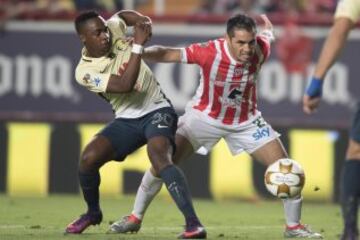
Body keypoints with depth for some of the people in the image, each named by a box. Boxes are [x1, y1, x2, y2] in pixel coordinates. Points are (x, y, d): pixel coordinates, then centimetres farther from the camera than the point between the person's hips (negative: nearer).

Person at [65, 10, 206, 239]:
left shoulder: (114, 30, -8)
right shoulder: (85, 71, -14)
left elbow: (122, 14, 19)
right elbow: (124, 85, -28)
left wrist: (143, 20, -3)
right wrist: (138, 45, -29)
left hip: (157, 110, -2)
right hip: (127, 119, 2)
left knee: (159, 158, -29)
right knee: (88, 159, -12)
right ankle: (93, 212, 20)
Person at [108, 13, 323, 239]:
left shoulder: (260, 49, -22)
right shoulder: (210, 52, -32)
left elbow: (267, 35, 3)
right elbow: (168, 54, -29)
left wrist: (267, 29, 27)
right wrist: (140, 52, -47)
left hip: (246, 121, 2)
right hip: (205, 116, -2)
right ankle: (135, 218, 10)